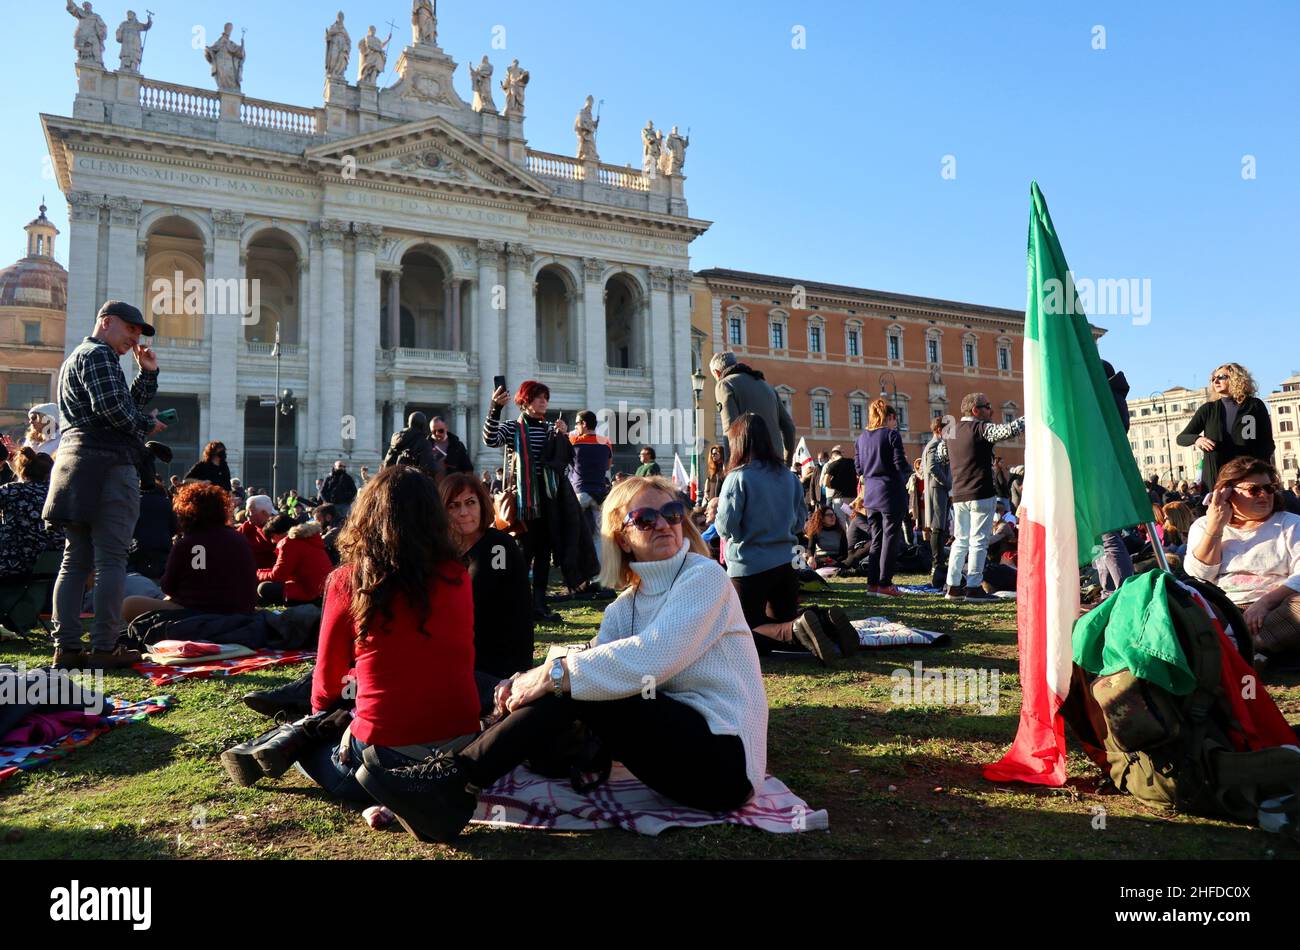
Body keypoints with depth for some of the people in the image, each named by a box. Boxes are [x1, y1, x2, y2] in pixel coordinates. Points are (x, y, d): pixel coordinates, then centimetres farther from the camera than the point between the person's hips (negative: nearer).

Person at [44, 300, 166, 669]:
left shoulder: (78, 356, 29)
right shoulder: (98, 354, -4)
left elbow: (132, 404, 25)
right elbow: (111, 407, -19)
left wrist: (148, 372, 16)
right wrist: (147, 426, -4)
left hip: (75, 465, 10)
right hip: (107, 463, -10)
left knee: (76, 559, 9)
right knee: (110, 559, -8)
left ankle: (67, 647, 10)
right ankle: (104, 648, -7)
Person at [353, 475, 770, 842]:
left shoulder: (704, 576, -10)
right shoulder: (626, 605, 11)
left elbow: (653, 657, -26)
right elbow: (591, 662, -5)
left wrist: (557, 674, -24)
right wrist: (524, 682, -24)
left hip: (722, 759, -7)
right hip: (677, 737, 7)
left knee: (571, 684, -21)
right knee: (568, 682, -7)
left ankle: (455, 781, -17)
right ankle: (447, 793, -7)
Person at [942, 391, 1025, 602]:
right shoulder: (981, 428, -11)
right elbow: (1009, 429, -23)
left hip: (958, 495, 7)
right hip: (980, 494, -7)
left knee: (960, 540, 12)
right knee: (978, 541, -2)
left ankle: (953, 586, 11)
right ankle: (973, 587, -2)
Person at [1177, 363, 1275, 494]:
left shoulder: (1255, 405, 6)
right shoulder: (1208, 409, 9)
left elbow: (1267, 444, 6)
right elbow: (1181, 438, 9)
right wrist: (1197, 439, -13)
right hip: (1215, 476, 1)